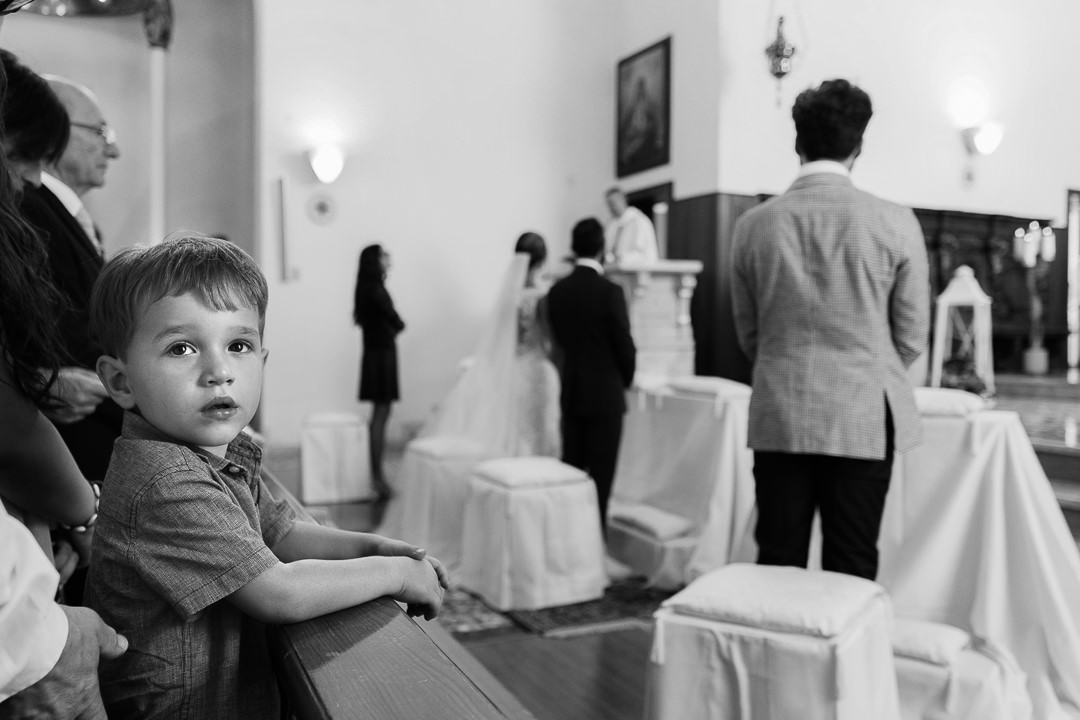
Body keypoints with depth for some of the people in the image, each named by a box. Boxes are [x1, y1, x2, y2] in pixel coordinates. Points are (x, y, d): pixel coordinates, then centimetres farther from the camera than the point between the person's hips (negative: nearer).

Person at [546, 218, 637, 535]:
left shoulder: (557, 290, 0)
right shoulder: (610, 291, -15)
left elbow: (558, 338, 8)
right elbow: (625, 344, -10)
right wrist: (627, 379, 8)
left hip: (570, 392, 5)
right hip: (605, 393, -5)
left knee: (571, 467, 14)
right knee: (600, 473, 3)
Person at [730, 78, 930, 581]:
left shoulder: (753, 225, -1)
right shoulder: (895, 223, -6)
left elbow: (748, 334, 7)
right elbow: (911, 337, 2)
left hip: (778, 417, 2)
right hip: (864, 418, -1)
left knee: (777, 565, 9)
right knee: (851, 571, 9)